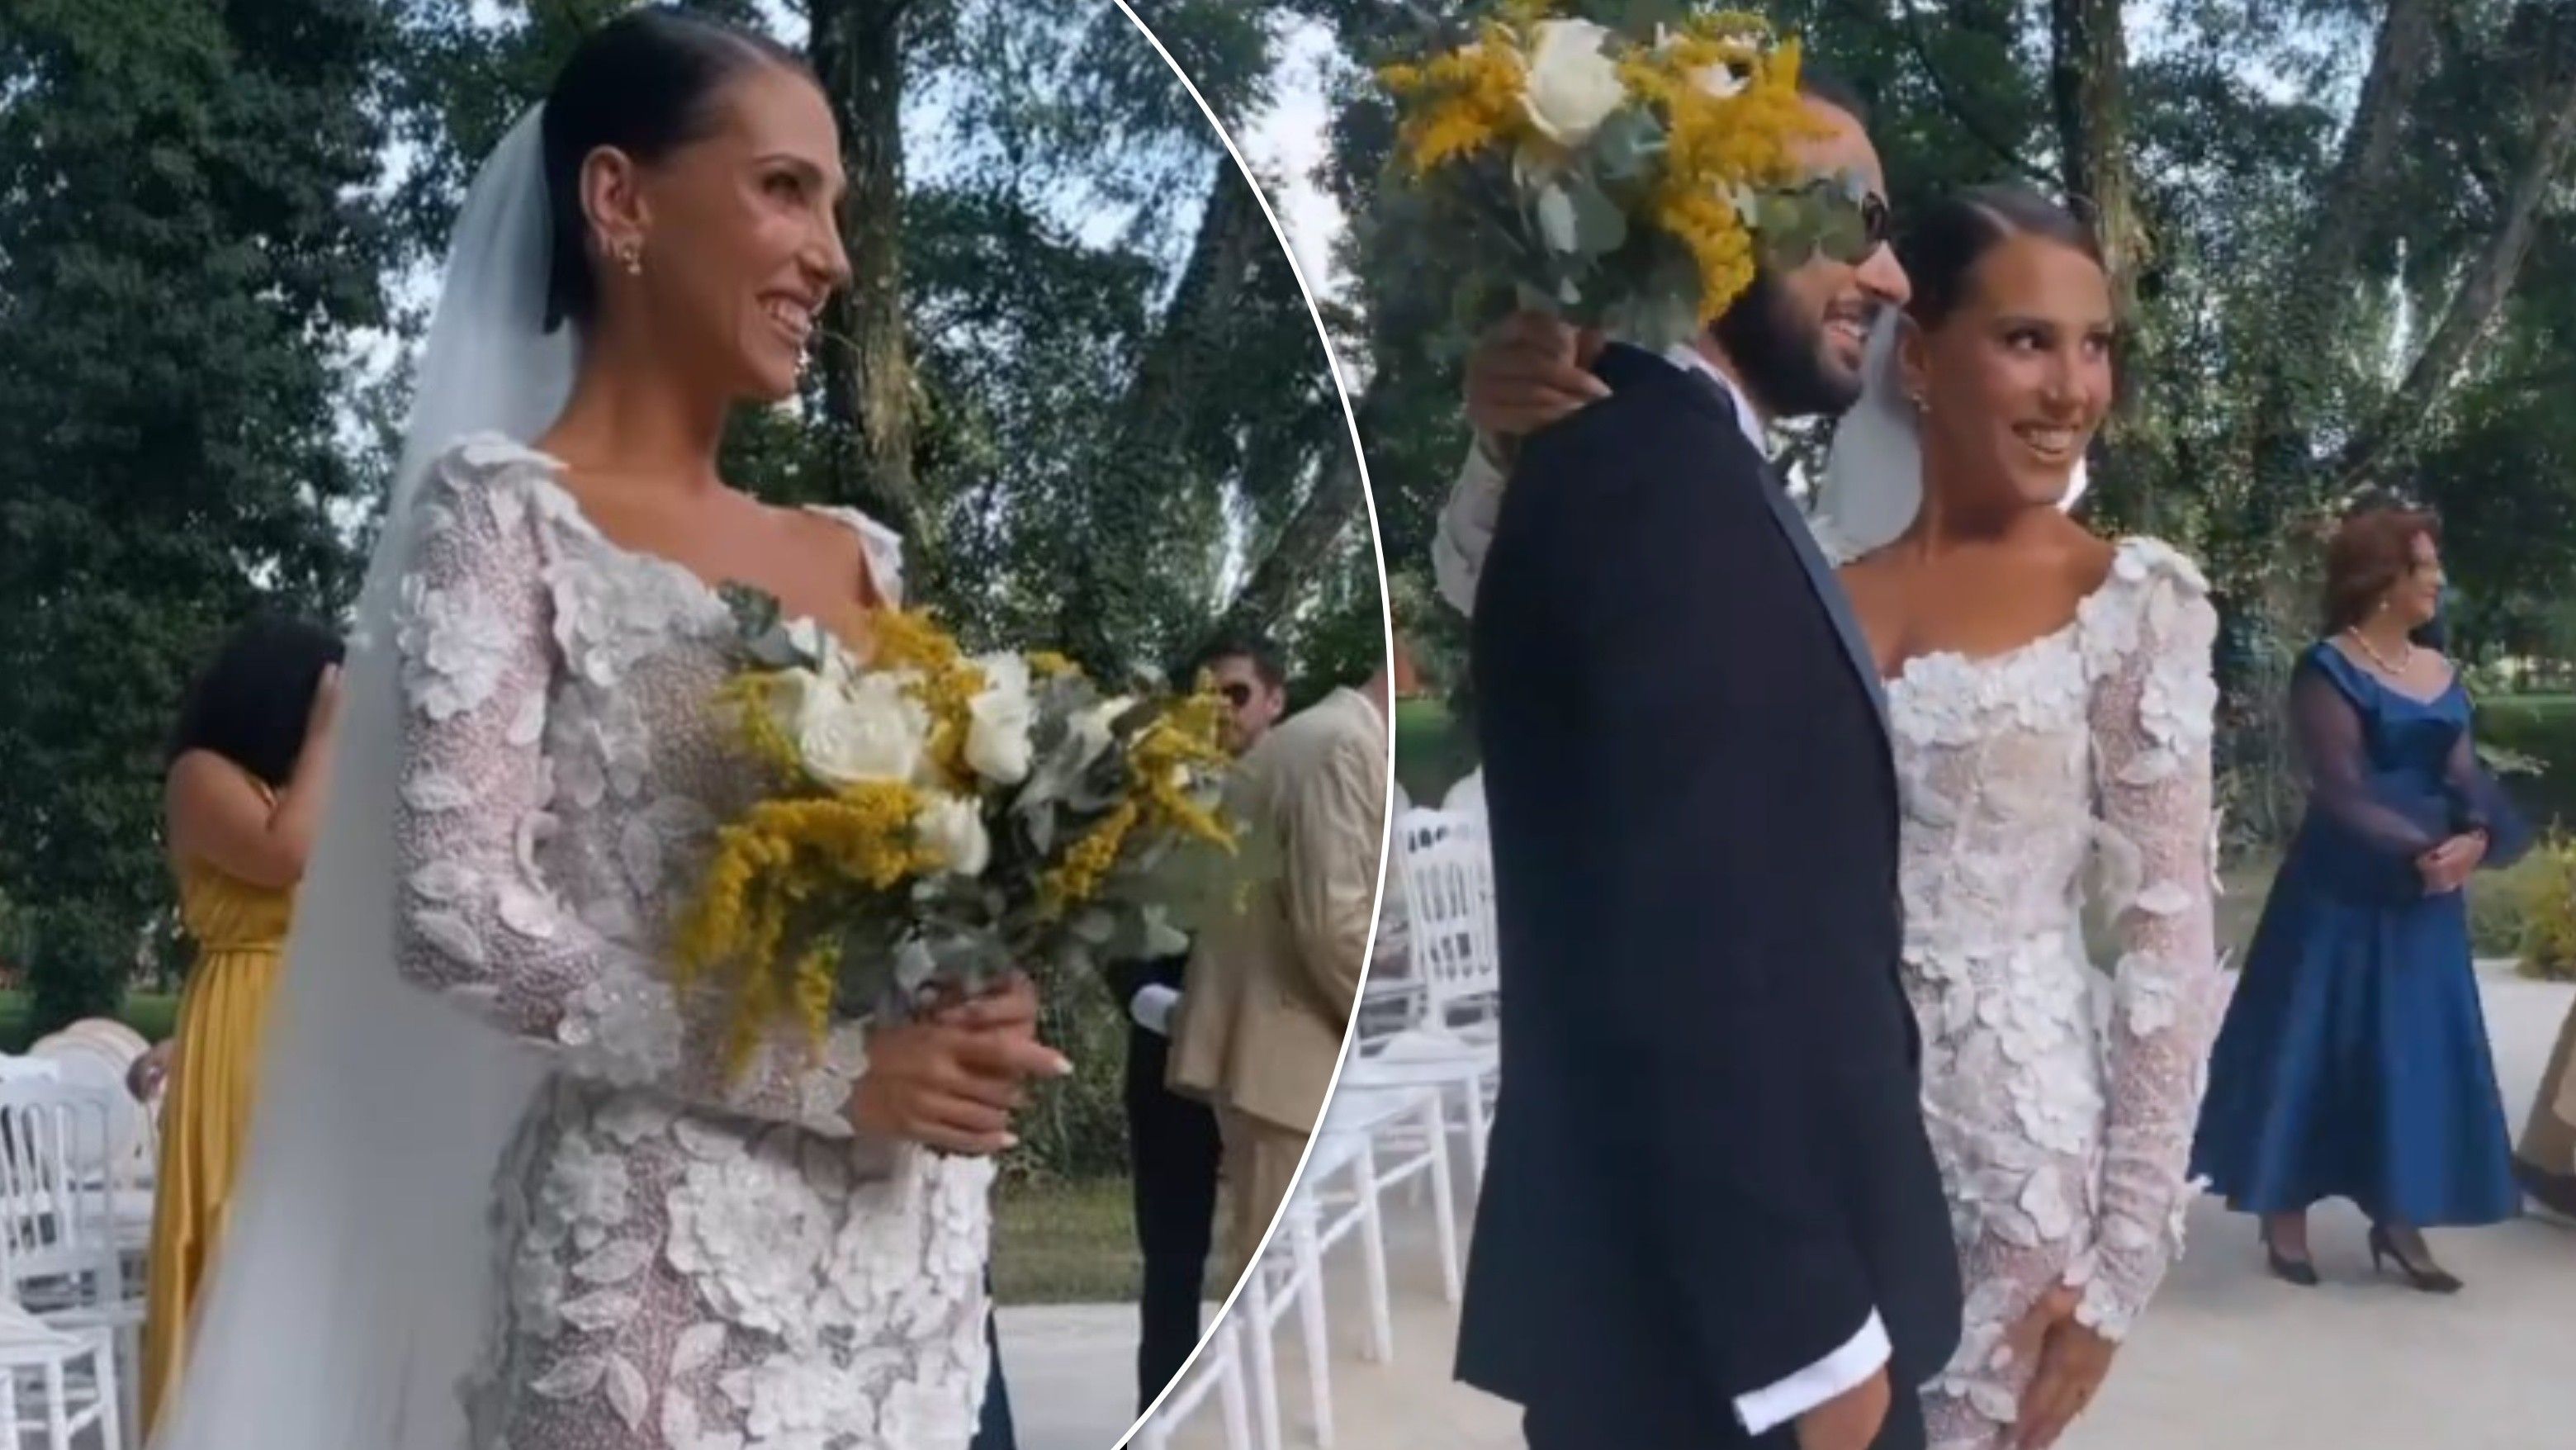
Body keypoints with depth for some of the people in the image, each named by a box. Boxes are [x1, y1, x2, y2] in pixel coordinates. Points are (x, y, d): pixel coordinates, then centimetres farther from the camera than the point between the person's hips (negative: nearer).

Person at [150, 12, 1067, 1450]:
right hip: (668, 1262, -6)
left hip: (911, 1262, 6)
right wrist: (827, 1071, -17)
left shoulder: (857, 557, 11)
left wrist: (973, 1028, -5)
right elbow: (455, 912, -14)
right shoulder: (504, 511, -5)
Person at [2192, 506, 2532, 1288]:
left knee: (2418, 1049, 9)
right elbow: (2342, 791, -17)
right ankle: (2286, 1216, 11)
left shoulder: (2441, 674, 10)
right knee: (2316, 1044, 0)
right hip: (2343, 889, -7)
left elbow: (2466, 776, 2)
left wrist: (2477, 838, -18)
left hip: (2429, 891, 7)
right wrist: (2419, 852, -25)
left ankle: (2399, 1219, 19)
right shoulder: (2328, 670, -10)